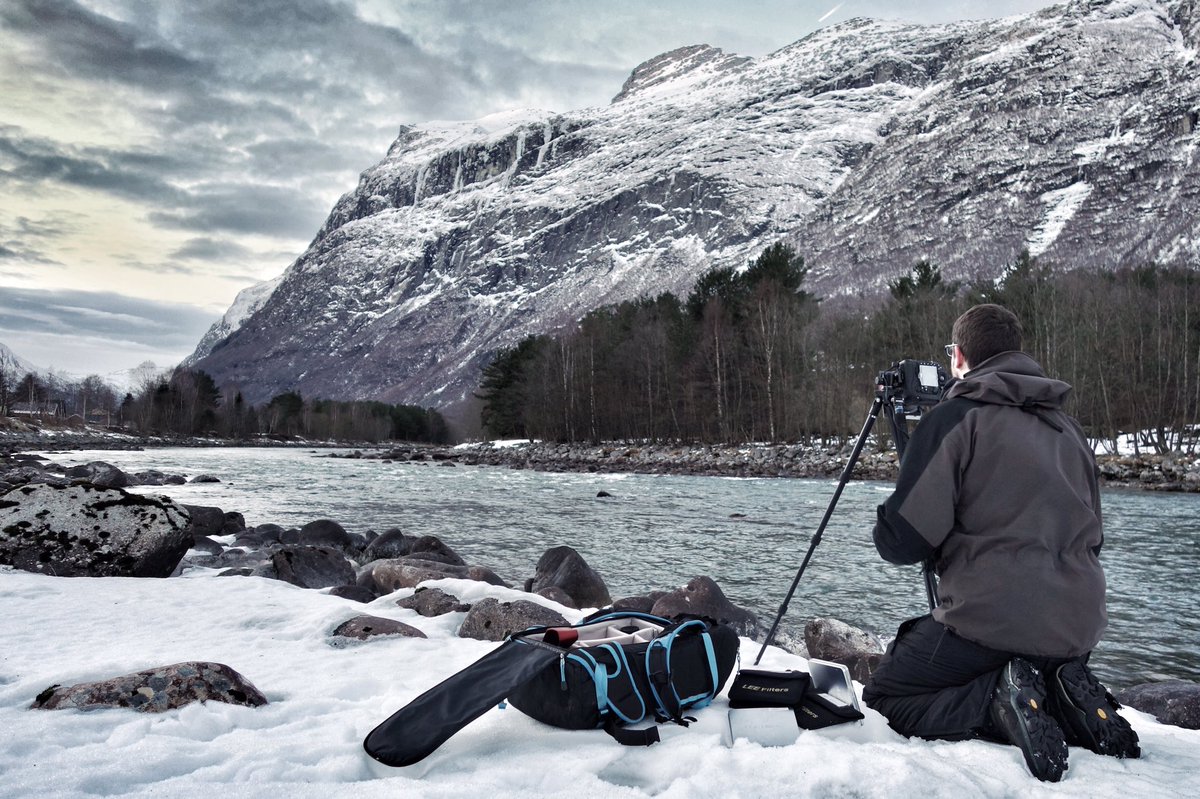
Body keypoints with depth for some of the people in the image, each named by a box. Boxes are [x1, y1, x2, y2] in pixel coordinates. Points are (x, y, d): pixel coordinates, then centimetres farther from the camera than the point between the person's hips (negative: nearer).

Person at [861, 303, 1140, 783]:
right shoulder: (1069, 427, 14)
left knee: (884, 696, 9)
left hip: (988, 621, -7)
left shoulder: (956, 416, -7)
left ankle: (999, 700, -14)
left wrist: (888, 531, 10)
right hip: (1078, 627, 7)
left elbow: (900, 540, -12)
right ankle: (1068, 703, 2)